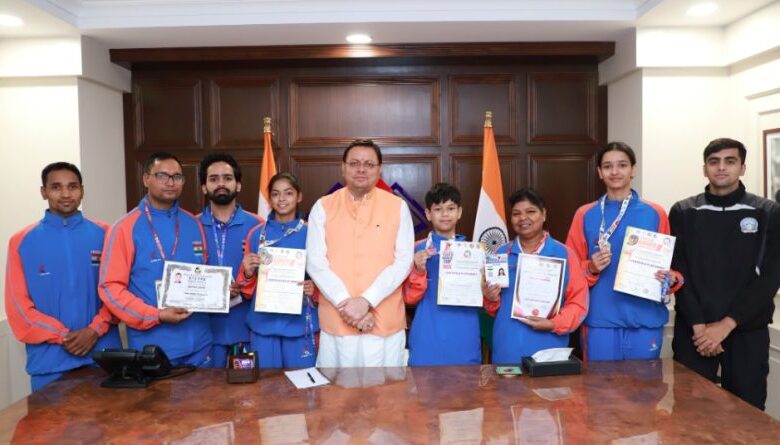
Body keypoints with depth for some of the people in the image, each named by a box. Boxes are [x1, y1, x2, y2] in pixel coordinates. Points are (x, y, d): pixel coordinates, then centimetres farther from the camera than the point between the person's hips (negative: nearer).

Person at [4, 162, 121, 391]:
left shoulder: (103, 235, 4)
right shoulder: (23, 241, 3)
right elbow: (18, 305, -1)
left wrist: (96, 330, -12)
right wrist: (63, 336, -10)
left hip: (103, 354, 1)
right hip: (49, 360, 0)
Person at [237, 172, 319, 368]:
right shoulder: (256, 233, 5)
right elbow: (247, 286, 10)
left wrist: (314, 289, -15)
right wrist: (248, 272, -11)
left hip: (300, 322, -1)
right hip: (264, 321, 2)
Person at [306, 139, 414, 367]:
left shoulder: (398, 207, 3)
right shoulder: (323, 207, 4)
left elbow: (403, 262, -3)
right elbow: (316, 263, -2)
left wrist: (367, 301, -14)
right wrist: (345, 303, -13)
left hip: (385, 323, 0)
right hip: (336, 322, 1)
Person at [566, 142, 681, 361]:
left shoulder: (655, 214, 3)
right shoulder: (585, 215, 3)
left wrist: (670, 279, -10)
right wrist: (591, 268, -13)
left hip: (645, 320, 0)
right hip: (600, 320, 0)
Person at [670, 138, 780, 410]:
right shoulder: (683, 212, 5)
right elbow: (679, 273, -1)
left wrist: (726, 324, -12)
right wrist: (698, 325, -11)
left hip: (747, 330, 0)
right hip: (693, 330, 0)